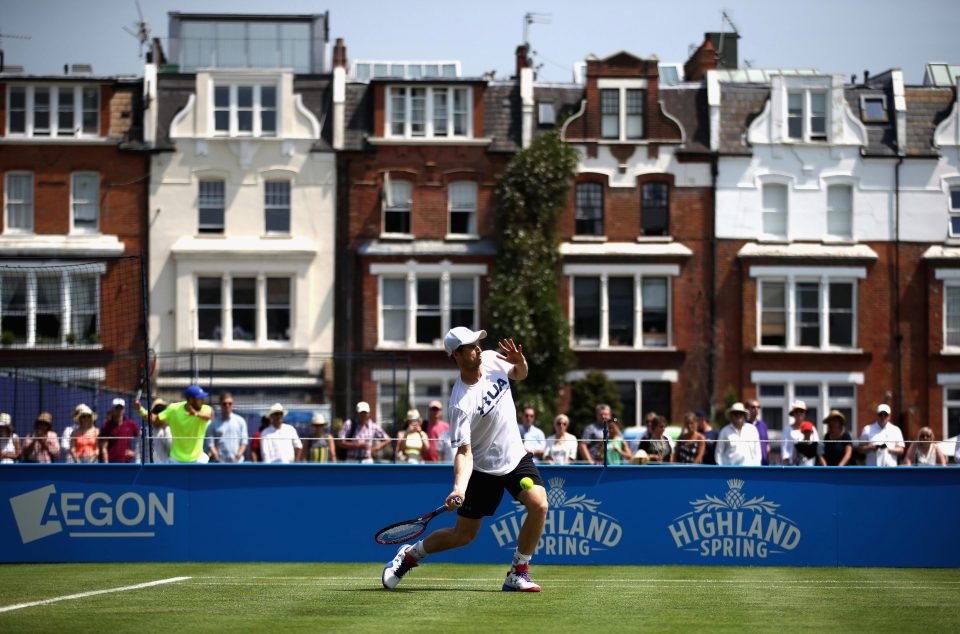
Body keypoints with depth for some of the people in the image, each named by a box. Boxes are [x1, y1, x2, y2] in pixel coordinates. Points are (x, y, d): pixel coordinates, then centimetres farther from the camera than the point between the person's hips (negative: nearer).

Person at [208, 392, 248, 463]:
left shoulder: (240, 421, 6)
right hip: (220, 463, -1)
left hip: (237, 462, 1)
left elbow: (244, 441, 4)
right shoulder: (214, 424, 3)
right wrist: (218, 459, -12)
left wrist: (237, 457, -8)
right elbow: (211, 444, 1)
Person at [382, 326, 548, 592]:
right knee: (462, 536, 2)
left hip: (515, 457, 5)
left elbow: (519, 375, 13)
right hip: (482, 468, -5)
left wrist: (520, 362, -11)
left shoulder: (491, 359, -9)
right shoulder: (460, 404, -27)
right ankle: (410, 554, 30)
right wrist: (458, 488, -44)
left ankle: (518, 575, -8)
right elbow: (464, 451, -28)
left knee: (538, 504, -21)